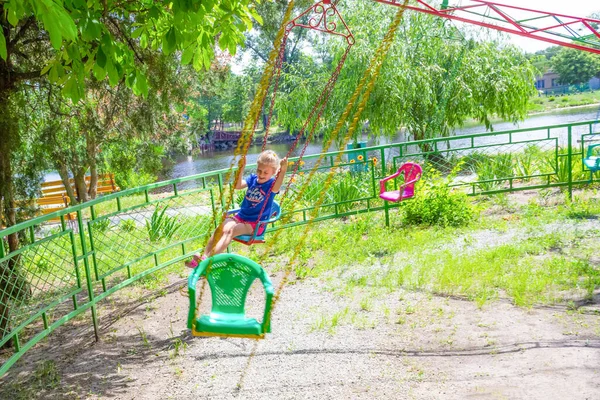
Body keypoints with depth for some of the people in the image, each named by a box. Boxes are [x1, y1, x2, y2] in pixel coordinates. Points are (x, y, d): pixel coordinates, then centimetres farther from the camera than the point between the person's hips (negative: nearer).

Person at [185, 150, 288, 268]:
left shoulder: (272, 183, -7)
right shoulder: (253, 178, 9)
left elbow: (275, 188, -32)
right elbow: (237, 186, -5)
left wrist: (283, 171, -48)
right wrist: (241, 168, -18)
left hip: (256, 224, -5)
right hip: (241, 216, 6)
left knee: (231, 230, -29)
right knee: (222, 228, -24)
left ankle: (208, 258, -36)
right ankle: (204, 255, -27)